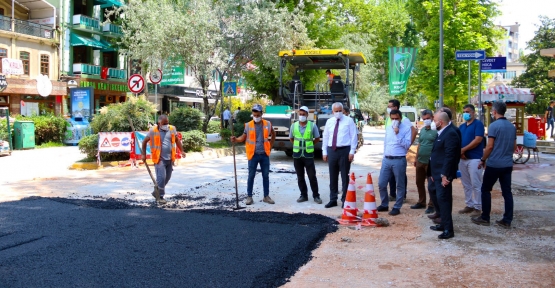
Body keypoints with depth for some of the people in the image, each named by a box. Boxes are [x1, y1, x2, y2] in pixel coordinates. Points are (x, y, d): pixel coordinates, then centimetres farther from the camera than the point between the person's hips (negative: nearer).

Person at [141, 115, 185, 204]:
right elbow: (144, 141, 3)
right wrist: (143, 154, 1)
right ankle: (160, 197, 4)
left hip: (170, 158, 5)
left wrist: (182, 150, 9)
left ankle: (156, 192, 33)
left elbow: (177, 140, 16)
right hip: (159, 159, -5)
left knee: (167, 177, 13)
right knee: (161, 177, -11)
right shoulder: (153, 131, -7)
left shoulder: (172, 129, 3)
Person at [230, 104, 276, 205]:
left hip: (265, 155, 2)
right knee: (251, 176, 3)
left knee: (266, 176, 8)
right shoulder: (248, 125, -5)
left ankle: (266, 196, 18)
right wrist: (236, 139, -17)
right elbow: (243, 137, 2)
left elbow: (273, 134, 17)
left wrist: (270, 146, 11)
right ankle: (249, 196, 11)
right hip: (253, 155, -2)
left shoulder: (267, 124, 0)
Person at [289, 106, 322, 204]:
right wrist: (298, 145, 8)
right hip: (297, 155, 3)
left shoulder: (312, 125, -5)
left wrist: (309, 144, 4)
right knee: (300, 177, 8)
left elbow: (317, 138, 7)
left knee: (312, 176, -1)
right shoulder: (294, 125, 1)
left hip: (308, 154, -2)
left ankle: (316, 196, 9)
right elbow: (291, 138, 16)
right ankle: (304, 195, 18)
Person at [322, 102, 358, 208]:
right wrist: (324, 152, 8)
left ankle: (345, 199, 10)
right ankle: (333, 199, 17)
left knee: (344, 176, 1)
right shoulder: (329, 122, 11)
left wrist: (352, 151, -9)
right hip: (332, 150, 4)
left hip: (344, 150, -4)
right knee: (333, 176, 8)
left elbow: (353, 136, -2)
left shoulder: (348, 121, 0)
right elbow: (325, 137, 13)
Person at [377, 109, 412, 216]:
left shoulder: (406, 128, -6)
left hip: (399, 160, -6)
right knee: (381, 184, 6)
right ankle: (384, 205, 22)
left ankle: (397, 207, 13)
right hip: (386, 160, 6)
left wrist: (398, 134, -19)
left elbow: (407, 145, -13)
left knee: (400, 185, 4)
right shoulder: (388, 128, 13)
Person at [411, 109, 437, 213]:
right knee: (419, 182, 15)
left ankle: (432, 205, 10)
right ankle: (421, 202, 28)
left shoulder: (436, 130, -11)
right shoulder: (422, 130, 13)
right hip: (420, 161, 8)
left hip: (431, 162, -8)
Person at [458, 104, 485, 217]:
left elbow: (478, 140, -16)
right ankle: (469, 205, 19)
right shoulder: (461, 126, 16)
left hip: (474, 158, -7)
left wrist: (463, 149, -13)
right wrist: (460, 152, -7)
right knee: (466, 184, 11)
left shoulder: (478, 124, -6)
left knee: (476, 184, -3)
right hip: (462, 159, 7)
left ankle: (477, 207, 3)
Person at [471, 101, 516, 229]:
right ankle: (507, 220, 10)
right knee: (507, 191, 7)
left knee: (485, 190, 6)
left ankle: (485, 218, 10)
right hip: (508, 164, 6)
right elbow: (514, 146, 15)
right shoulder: (512, 126, 8)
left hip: (494, 164, -6)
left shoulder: (494, 125, -13)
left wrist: (483, 160, -2)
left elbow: (490, 146, -13)